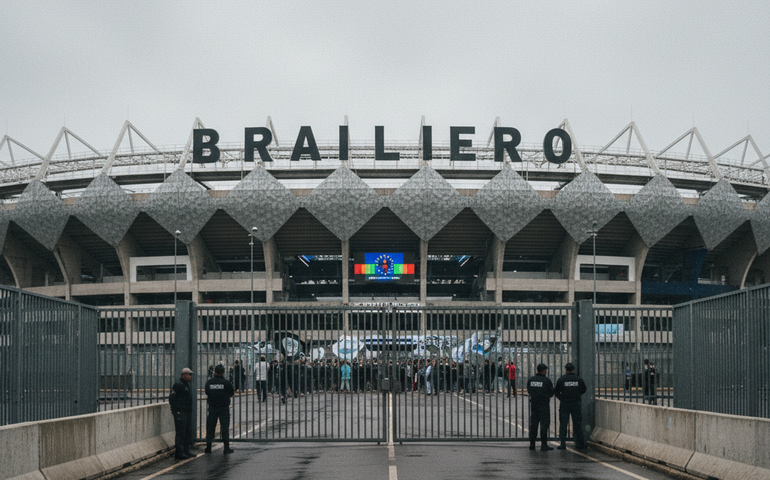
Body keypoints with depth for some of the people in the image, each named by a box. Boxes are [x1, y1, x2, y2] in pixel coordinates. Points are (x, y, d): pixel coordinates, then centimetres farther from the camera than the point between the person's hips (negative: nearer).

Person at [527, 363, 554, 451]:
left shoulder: (531, 379, 3)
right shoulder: (547, 380, -11)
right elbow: (551, 393, -2)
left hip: (533, 403, 5)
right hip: (544, 404, -5)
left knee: (533, 424, 9)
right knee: (544, 424, -1)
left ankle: (532, 444, 8)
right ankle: (543, 444, -3)